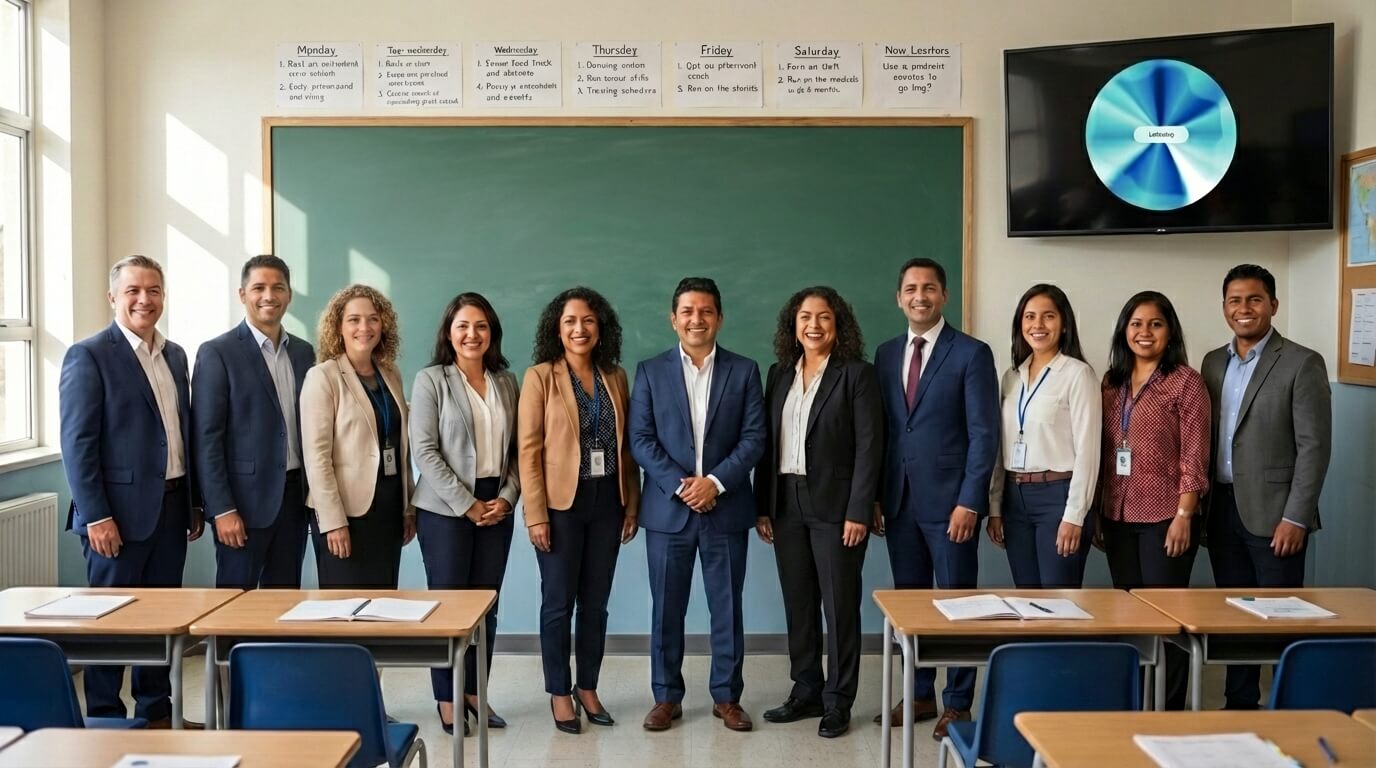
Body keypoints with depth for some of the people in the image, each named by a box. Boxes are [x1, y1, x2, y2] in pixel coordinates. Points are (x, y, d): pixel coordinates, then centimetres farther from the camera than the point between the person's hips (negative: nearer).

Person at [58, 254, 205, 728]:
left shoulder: (175, 355, 12)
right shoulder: (88, 356, -8)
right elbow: (77, 443, -12)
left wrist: (195, 502, 13)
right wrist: (97, 517, -17)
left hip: (172, 505, 6)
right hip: (120, 508, -6)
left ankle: (156, 711, 25)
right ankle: (105, 720, 16)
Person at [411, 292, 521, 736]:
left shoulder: (506, 381, 8)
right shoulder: (431, 380, -5)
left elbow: (517, 448, 9)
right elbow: (424, 450, -11)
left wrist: (506, 498, -5)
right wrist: (466, 504, -14)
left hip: (496, 507, 4)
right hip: (445, 508, -4)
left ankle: (475, 692, 20)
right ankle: (447, 699, 14)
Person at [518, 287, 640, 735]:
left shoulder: (616, 377, 7)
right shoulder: (540, 377, -5)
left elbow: (627, 446, 10)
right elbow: (529, 450, -8)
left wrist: (632, 505, 7)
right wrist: (535, 514, -13)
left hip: (607, 501, 4)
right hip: (561, 503, -4)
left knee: (596, 602, 11)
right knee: (559, 602, 4)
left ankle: (588, 687, 24)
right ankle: (559, 693, 17)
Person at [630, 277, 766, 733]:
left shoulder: (744, 371, 5)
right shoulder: (650, 372, 4)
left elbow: (754, 438, -2)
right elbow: (640, 439, -2)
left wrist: (716, 482, -14)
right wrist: (679, 485, -13)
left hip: (726, 508, 0)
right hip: (668, 508, 0)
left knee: (727, 608, 7)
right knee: (666, 608, 7)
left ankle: (727, 697, 19)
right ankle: (666, 697, 19)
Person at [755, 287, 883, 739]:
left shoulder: (856, 374, -4)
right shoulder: (779, 374, 10)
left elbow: (869, 446, -8)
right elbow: (767, 443, 11)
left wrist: (858, 512, -14)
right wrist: (762, 507, 6)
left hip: (834, 504, -5)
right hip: (786, 503, 5)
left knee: (839, 604, 2)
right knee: (797, 603, 11)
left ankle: (838, 702, 13)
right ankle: (806, 692, 23)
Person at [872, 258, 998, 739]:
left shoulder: (972, 353, -5)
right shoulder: (886, 354, 11)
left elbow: (984, 434, -8)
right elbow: (881, 430, 11)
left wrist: (969, 502, -14)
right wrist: (875, 497, 5)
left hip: (948, 500, -5)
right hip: (899, 500, 5)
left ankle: (958, 704, 16)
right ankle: (920, 694, 25)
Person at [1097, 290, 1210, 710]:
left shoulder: (1186, 381, -4)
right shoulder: (1113, 383, 11)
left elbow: (1194, 456, -8)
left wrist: (1183, 516, -14)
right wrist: (1099, 514, 9)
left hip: (1165, 517, -5)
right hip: (1118, 517, 5)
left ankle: (1169, 711, 11)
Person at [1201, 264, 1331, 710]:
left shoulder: (1301, 364, -6)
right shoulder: (1213, 362, 11)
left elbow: (1314, 447, -10)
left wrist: (1295, 518, -15)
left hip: (1271, 512, -5)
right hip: (1222, 509, 5)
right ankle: (1239, 703, 23)